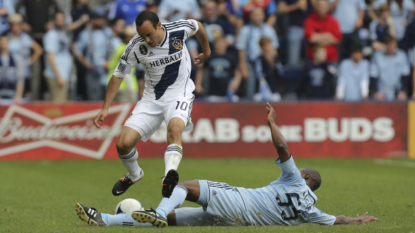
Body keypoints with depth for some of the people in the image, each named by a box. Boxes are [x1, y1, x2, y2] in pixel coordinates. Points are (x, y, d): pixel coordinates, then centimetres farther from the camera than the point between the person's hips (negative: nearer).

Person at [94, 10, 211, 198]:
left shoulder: (179, 29, -16)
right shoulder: (136, 47, -15)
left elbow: (198, 27, 9)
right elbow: (118, 75, -1)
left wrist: (206, 52, 25)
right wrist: (105, 108, -3)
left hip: (179, 95, -2)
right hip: (151, 98, 2)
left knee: (175, 127, -36)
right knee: (123, 144, -8)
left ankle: (170, 175, -55)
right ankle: (134, 175, 24)